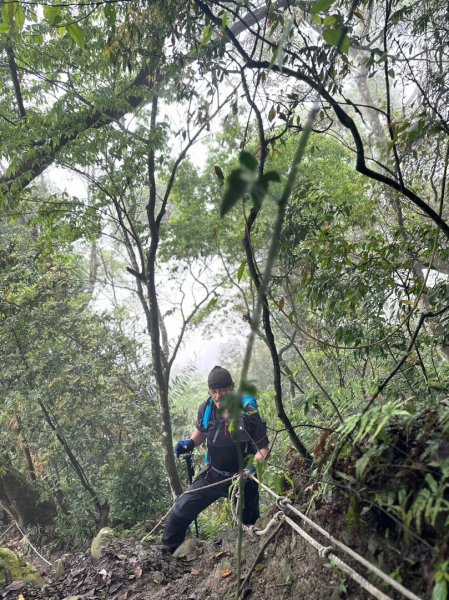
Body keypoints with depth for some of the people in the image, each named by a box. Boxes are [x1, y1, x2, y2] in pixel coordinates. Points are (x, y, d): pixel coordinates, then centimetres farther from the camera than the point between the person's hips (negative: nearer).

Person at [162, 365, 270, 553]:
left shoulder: (248, 413, -20)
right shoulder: (205, 409, -10)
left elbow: (263, 448, -13)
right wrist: (189, 443, -6)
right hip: (213, 475, 3)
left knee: (249, 525, 15)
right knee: (180, 511, -4)